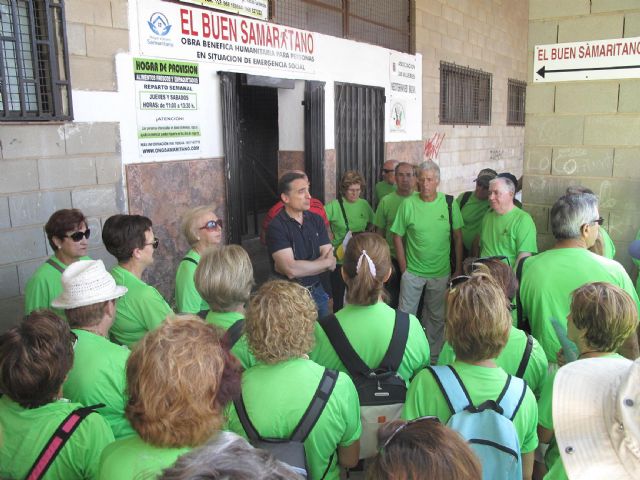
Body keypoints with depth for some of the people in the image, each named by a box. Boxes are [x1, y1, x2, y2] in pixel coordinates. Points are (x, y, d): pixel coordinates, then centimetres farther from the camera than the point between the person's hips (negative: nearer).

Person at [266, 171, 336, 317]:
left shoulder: (316, 220, 1)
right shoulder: (277, 227, -16)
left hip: (318, 292, 5)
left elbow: (331, 259, -6)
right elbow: (291, 270, -24)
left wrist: (300, 267, -21)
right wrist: (326, 262, -13)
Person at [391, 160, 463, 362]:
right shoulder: (408, 204, -7)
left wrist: (458, 269, 1)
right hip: (412, 272, -1)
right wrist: (404, 268, -4)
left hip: (441, 272, 1)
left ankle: (433, 357, 33)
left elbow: (458, 237, 2)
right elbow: (398, 236, -1)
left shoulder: (449, 204, -4)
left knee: (437, 318, 15)